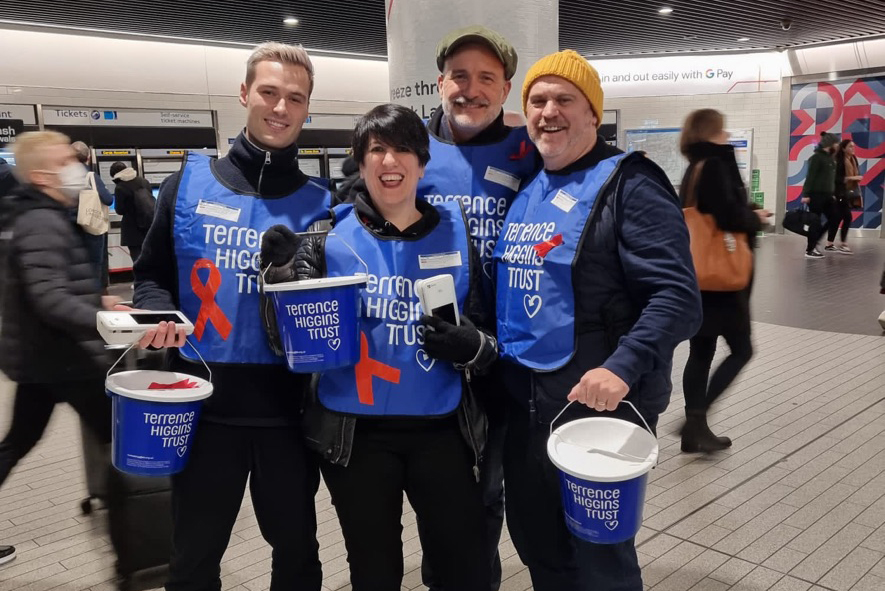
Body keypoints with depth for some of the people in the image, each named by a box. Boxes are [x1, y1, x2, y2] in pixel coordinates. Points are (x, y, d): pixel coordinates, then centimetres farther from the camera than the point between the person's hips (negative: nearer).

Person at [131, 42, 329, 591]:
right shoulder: (190, 184, 1)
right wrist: (162, 317, -12)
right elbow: (151, 273, 8)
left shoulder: (319, 204, 0)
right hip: (204, 405, 0)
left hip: (288, 409, 0)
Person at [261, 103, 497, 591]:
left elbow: (487, 334, 7)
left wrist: (471, 346, -15)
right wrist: (285, 273, -22)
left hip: (440, 429, 1)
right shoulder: (332, 238, -3)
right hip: (354, 433, 0)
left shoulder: (454, 233, 1)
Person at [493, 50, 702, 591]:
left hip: (600, 400, -7)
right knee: (535, 542, 21)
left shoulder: (629, 184, -11)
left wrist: (623, 368, -31)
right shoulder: (526, 187, 12)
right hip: (523, 398, 7)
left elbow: (677, 296, -19)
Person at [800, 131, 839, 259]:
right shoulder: (817, 157, -10)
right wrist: (805, 194, -20)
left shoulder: (830, 158, 16)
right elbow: (810, 177, -16)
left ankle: (814, 242, 16)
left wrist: (833, 194, 17)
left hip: (827, 195, 9)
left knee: (834, 218, 6)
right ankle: (810, 250, 4)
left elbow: (832, 178, 19)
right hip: (816, 194, -9)